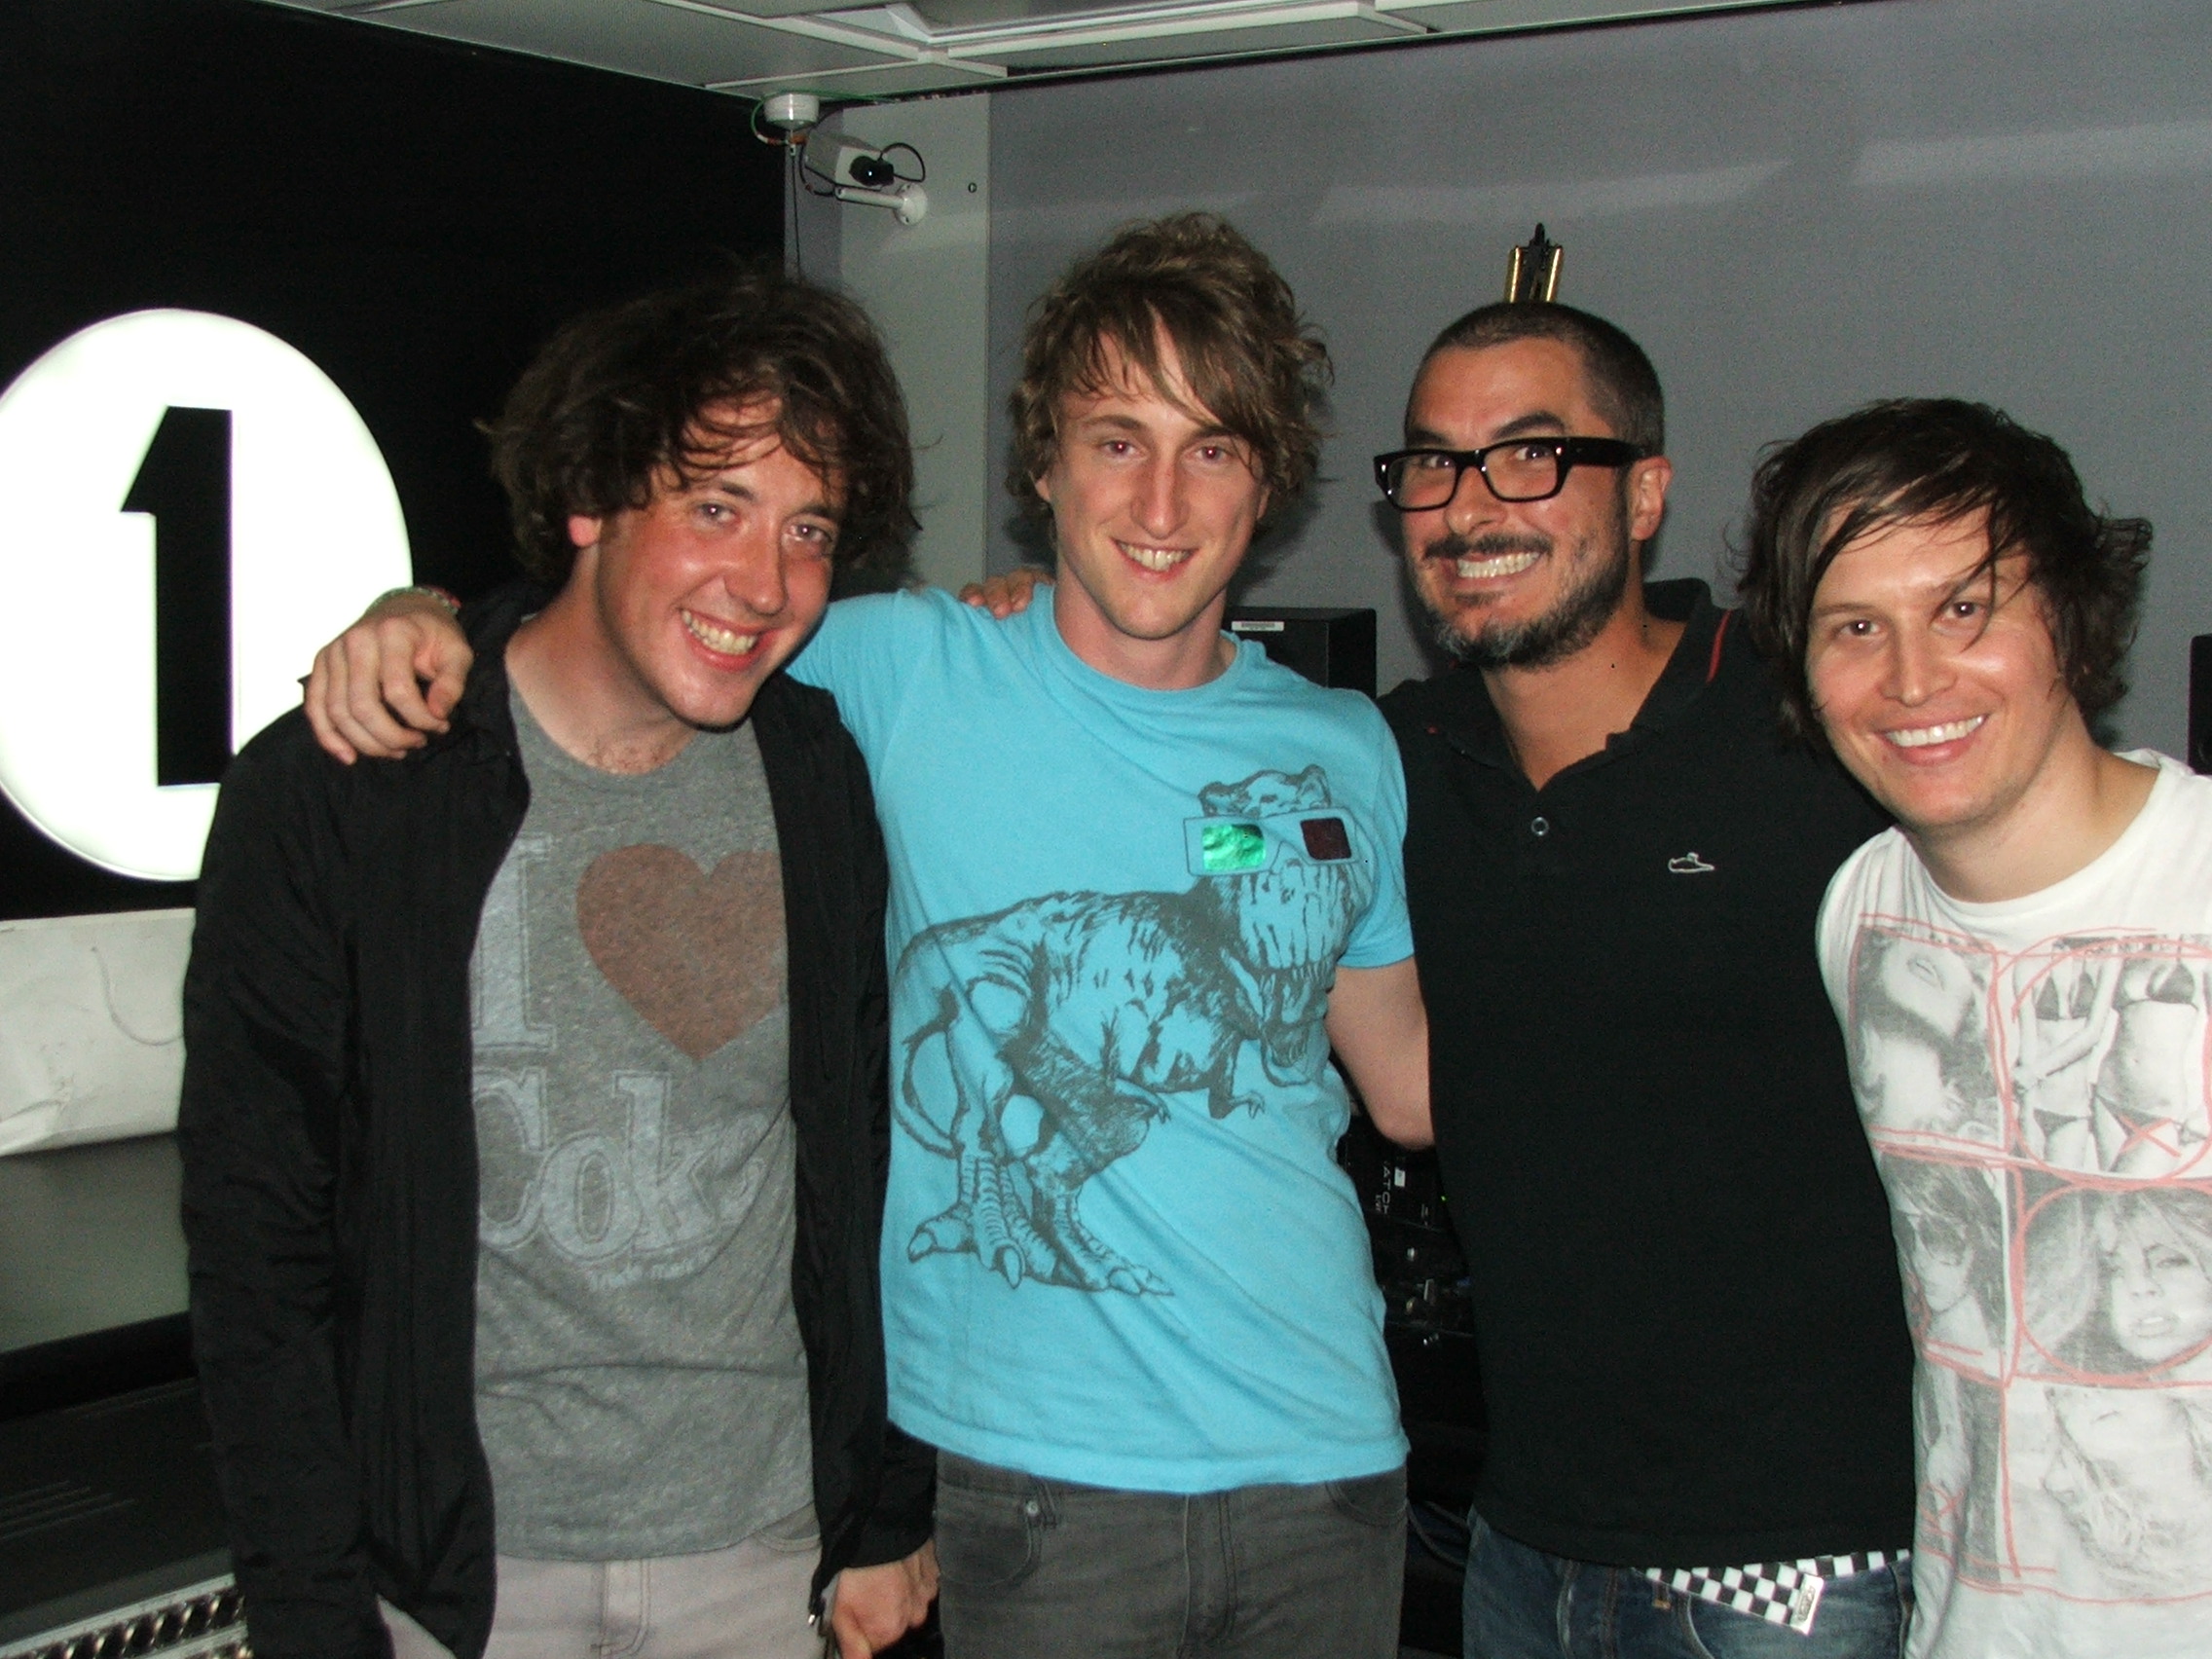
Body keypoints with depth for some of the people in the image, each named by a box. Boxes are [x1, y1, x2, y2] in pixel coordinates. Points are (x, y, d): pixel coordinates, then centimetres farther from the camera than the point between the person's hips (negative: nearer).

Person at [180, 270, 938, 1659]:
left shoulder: (826, 783, -1)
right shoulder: (332, 791, -11)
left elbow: (876, 1160, 7)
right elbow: (258, 1242, -8)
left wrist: (888, 1516, 9)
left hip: (766, 1547, 3)